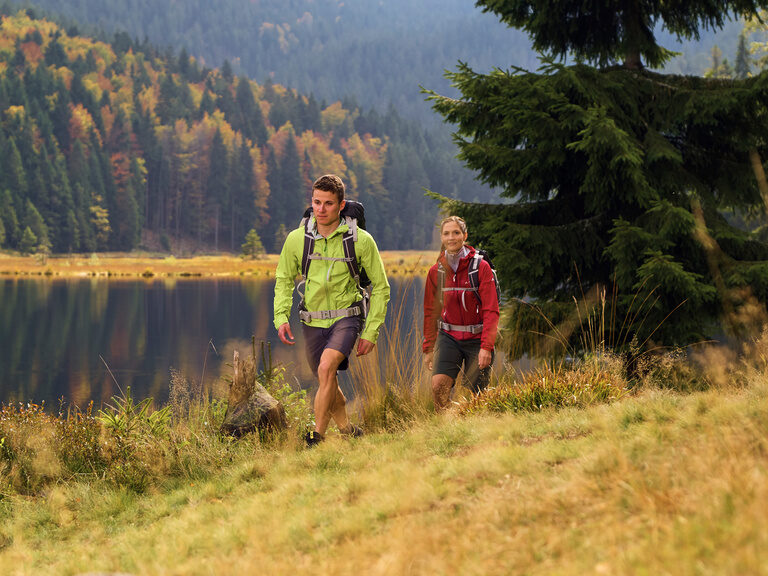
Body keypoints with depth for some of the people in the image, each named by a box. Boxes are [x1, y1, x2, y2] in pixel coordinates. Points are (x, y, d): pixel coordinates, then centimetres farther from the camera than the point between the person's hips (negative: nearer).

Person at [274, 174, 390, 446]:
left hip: (346, 317, -4)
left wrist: (370, 332, -5)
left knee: (326, 368, -26)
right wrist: (281, 317, -4)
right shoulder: (297, 239, -3)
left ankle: (317, 438, -22)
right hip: (313, 322, 4)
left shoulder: (361, 240, -10)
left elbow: (380, 288, -1)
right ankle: (348, 431, 35)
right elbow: (284, 280, 11)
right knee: (328, 383, 12)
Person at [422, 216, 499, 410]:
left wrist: (487, 347, -19)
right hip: (449, 338, 2)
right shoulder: (436, 271, 3)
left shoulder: (481, 267, -8)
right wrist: (428, 348, 11)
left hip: (476, 339, -2)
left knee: (474, 395, 0)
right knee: (438, 385, -18)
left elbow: (491, 310, -11)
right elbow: (431, 312, 12)